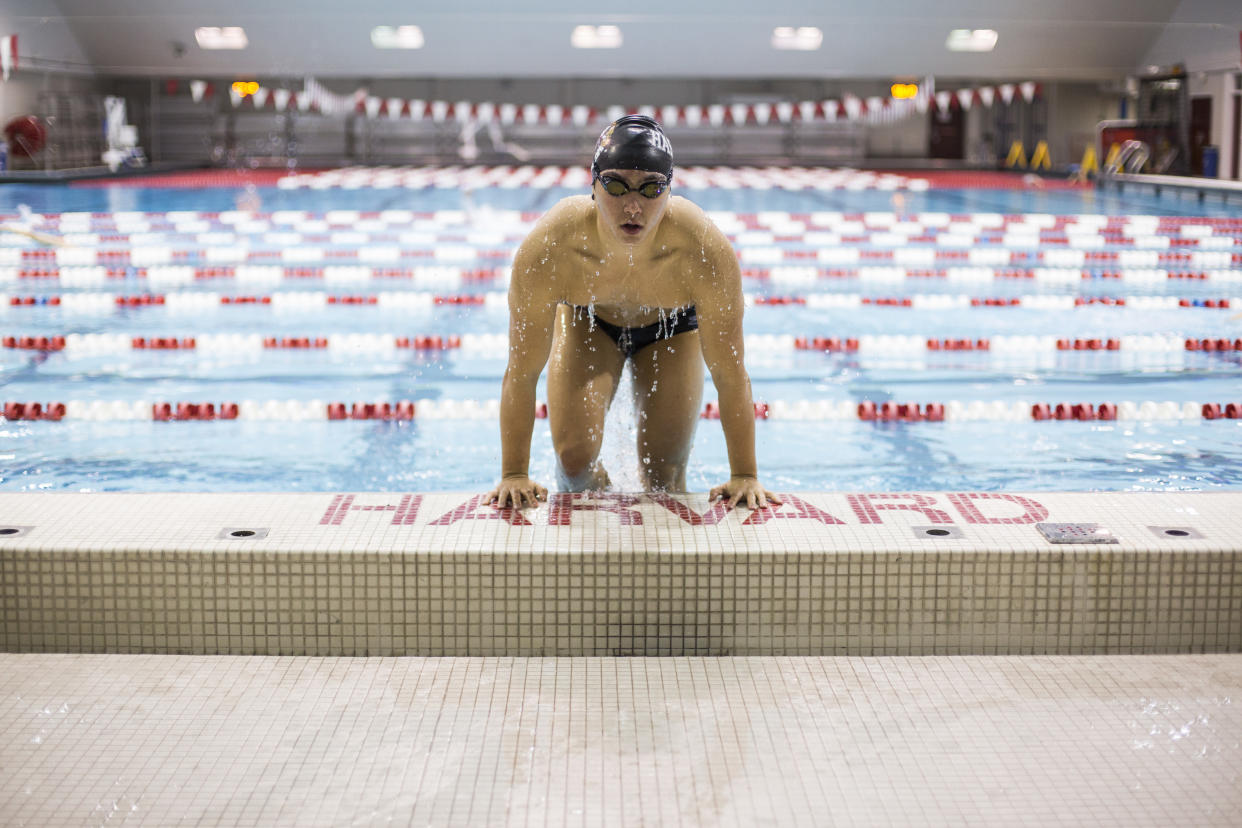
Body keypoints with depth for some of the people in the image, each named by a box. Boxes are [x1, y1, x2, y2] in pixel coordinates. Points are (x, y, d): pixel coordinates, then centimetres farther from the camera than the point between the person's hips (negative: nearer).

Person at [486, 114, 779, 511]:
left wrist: (745, 477, -22)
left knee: (664, 474, 2)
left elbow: (730, 375, -29)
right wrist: (513, 475, -23)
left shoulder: (704, 252, -42)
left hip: (672, 328, 0)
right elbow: (521, 374, -28)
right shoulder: (548, 249, -41)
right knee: (574, 456, -12)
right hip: (584, 322, 0)